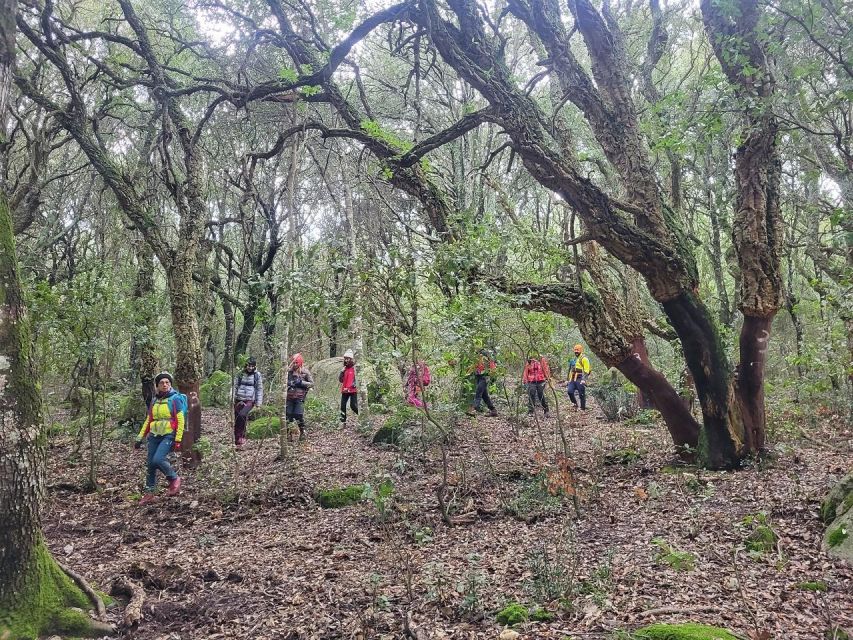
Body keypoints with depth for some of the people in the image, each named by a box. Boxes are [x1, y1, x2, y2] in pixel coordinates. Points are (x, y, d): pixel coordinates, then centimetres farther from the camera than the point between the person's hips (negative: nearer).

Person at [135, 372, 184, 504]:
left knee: (158, 460, -22)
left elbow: (180, 421, -9)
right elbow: (148, 421, 18)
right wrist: (140, 438, 14)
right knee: (151, 464, 5)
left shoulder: (175, 399, -5)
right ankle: (149, 493, 18)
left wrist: (178, 440, -14)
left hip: (168, 435, -6)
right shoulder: (154, 401, 11)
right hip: (154, 436, 6)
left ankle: (174, 479, 2)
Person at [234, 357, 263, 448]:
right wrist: (232, 399, 7)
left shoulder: (257, 375, 2)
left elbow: (259, 389, 4)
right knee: (236, 421, 2)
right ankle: (237, 441, 14)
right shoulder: (241, 374, 8)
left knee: (242, 415, -28)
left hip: (250, 400, -3)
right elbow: (235, 386, 13)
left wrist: (258, 403, 1)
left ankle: (241, 437, -18)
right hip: (238, 400, 3)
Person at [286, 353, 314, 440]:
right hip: (289, 397, 3)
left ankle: (302, 432, 12)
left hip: (299, 397, -3)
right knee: (288, 415, 2)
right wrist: (288, 384, -2)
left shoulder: (305, 372, -1)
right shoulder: (289, 371, 7)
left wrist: (301, 382, -13)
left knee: (299, 416, -7)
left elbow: (312, 384, -1)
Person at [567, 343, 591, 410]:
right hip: (572, 379, 7)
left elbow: (586, 371, -11)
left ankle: (583, 408, 7)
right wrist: (568, 379, 25)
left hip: (580, 380, -7)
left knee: (581, 394, -2)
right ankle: (575, 404, 8)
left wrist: (584, 379, -22)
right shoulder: (573, 359, 20)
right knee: (570, 391, -9)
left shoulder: (584, 359, -4)